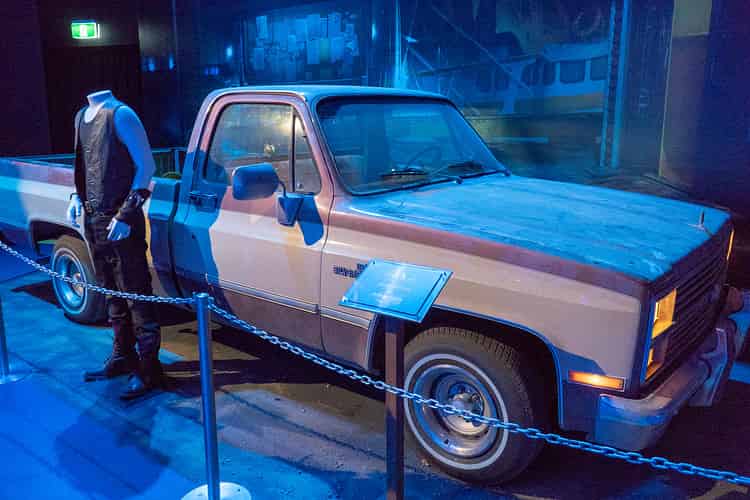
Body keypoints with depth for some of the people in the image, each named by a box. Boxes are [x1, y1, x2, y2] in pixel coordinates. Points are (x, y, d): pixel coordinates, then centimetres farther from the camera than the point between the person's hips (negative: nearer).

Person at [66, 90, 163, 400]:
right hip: (93, 220, 8)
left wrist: (127, 214, -17)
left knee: (135, 295, -3)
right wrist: (78, 197, 10)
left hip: (120, 223, -8)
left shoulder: (119, 114, -11)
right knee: (112, 293, 16)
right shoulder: (82, 117, 13)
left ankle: (148, 369, 4)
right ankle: (122, 357, 29)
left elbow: (146, 166, -13)